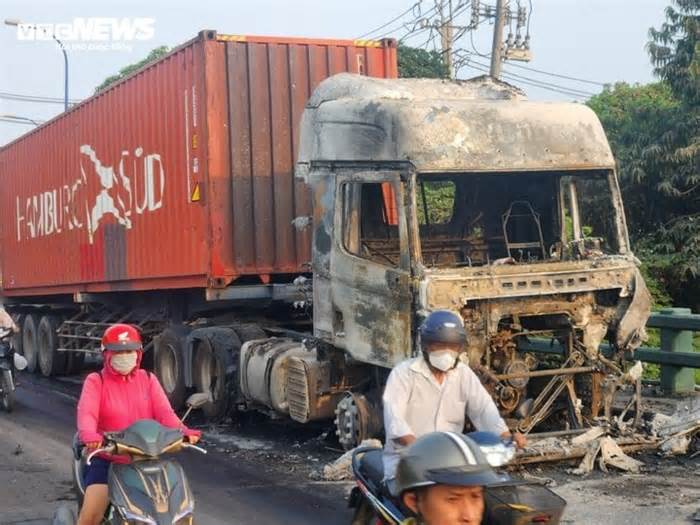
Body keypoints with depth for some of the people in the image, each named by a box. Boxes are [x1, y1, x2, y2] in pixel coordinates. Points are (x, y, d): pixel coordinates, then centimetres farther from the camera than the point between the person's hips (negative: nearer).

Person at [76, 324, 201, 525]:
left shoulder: (148, 380, 9)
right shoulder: (95, 381, 0)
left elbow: (164, 411, -5)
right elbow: (86, 413, -18)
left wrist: (182, 432, -26)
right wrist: (90, 436, -42)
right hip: (107, 459, -3)